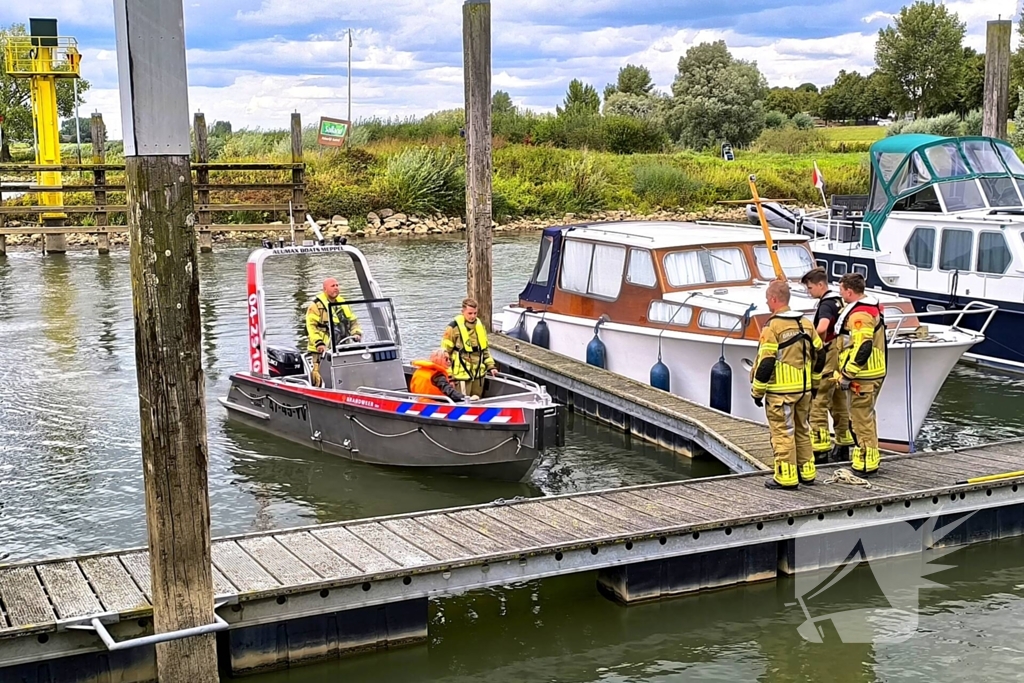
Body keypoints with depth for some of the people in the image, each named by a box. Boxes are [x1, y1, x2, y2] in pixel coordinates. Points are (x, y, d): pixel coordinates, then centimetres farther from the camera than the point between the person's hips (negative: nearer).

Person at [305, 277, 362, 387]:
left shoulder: (342, 303, 17)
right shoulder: (316, 305, -4)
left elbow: (352, 320, 22)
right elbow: (311, 325, -11)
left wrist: (356, 333, 3)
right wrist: (318, 343, -22)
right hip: (323, 349, -6)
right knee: (320, 377, -12)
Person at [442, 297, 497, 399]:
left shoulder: (480, 326, 10)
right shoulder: (453, 328, -10)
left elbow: (485, 349, 22)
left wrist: (490, 366, 14)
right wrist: (449, 376, -11)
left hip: (479, 373, 6)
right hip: (462, 374, -6)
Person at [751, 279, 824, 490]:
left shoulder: (773, 326, -15)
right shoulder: (806, 323, 7)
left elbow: (766, 363, -17)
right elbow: (819, 355, 13)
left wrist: (757, 391, -8)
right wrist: (814, 382, 24)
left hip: (780, 391, -7)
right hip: (804, 389, 7)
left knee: (783, 433, 0)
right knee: (803, 431, 18)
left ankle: (786, 477, 3)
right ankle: (807, 472, 24)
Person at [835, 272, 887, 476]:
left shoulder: (859, 314, -21)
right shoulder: (872, 308, 13)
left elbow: (862, 348, -27)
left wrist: (847, 374, -22)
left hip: (862, 376, -11)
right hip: (874, 373, 11)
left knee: (862, 419, -4)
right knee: (867, 417, 20)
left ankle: (866, 463, 1)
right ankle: (870, 457, 30)